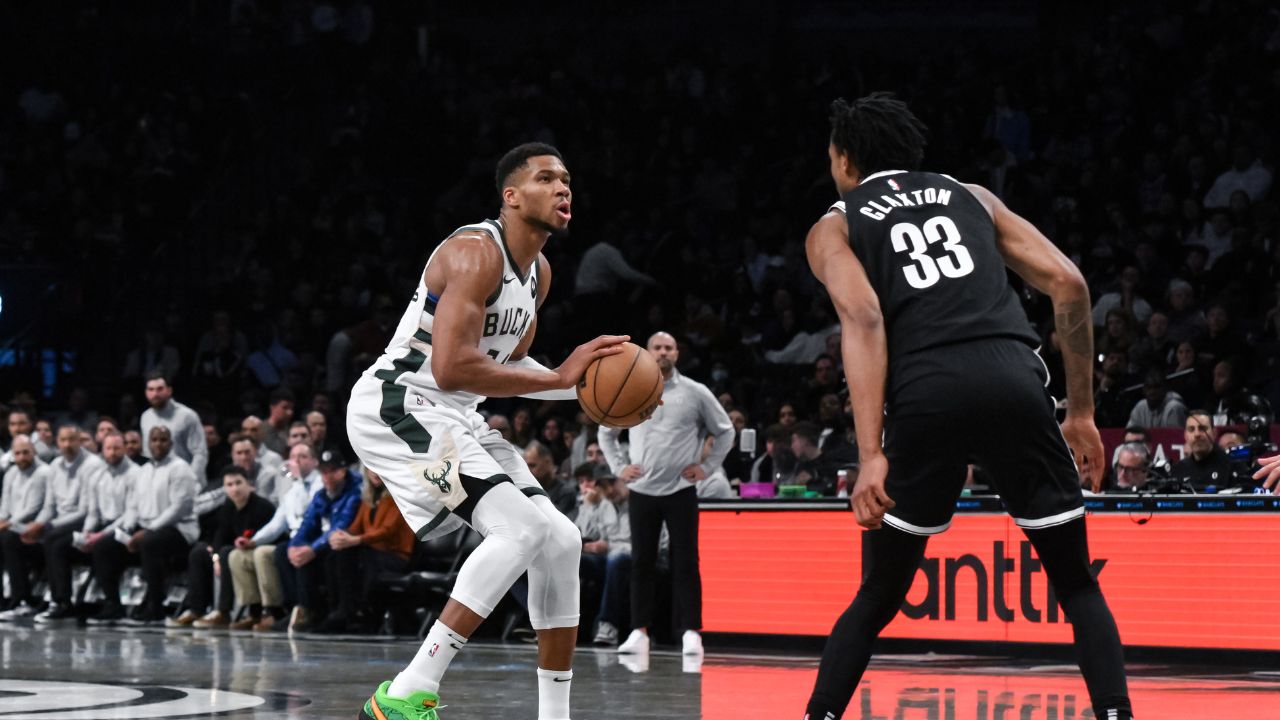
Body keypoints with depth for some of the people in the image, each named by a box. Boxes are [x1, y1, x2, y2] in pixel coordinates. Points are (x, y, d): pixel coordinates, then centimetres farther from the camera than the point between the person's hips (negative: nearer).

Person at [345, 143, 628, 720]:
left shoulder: (539, 272, 12)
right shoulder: (476, 253, -18)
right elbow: (451, 368, -28)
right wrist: (558, 378, -23)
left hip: (455, 420, 10)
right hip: (396, 406, -10)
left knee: (562, 541, 6)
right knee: (522, 527, -24)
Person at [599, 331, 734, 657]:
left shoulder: (696, 393, 2)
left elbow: (725, 431, 12)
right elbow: (606, 431, 20)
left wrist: (706, 466, 4)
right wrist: (619, 466, 9)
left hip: (681, 491, -2)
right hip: (642, 491, 2)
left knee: (686, 563, -5)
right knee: (641, 563, 1)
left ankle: (692, 633, -4)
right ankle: (639, 633, 5)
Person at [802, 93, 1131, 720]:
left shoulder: (833, 228, 19)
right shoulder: (972, 198, 29)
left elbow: (863, 317, -1)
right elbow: (1067, 283, 17)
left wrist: (872, 455, -9)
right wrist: (1081, 412, 22)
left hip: (925, 393, -1)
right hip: (1013, 379, 1)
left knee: (878, 596, 17)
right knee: (1076, 583, 13)